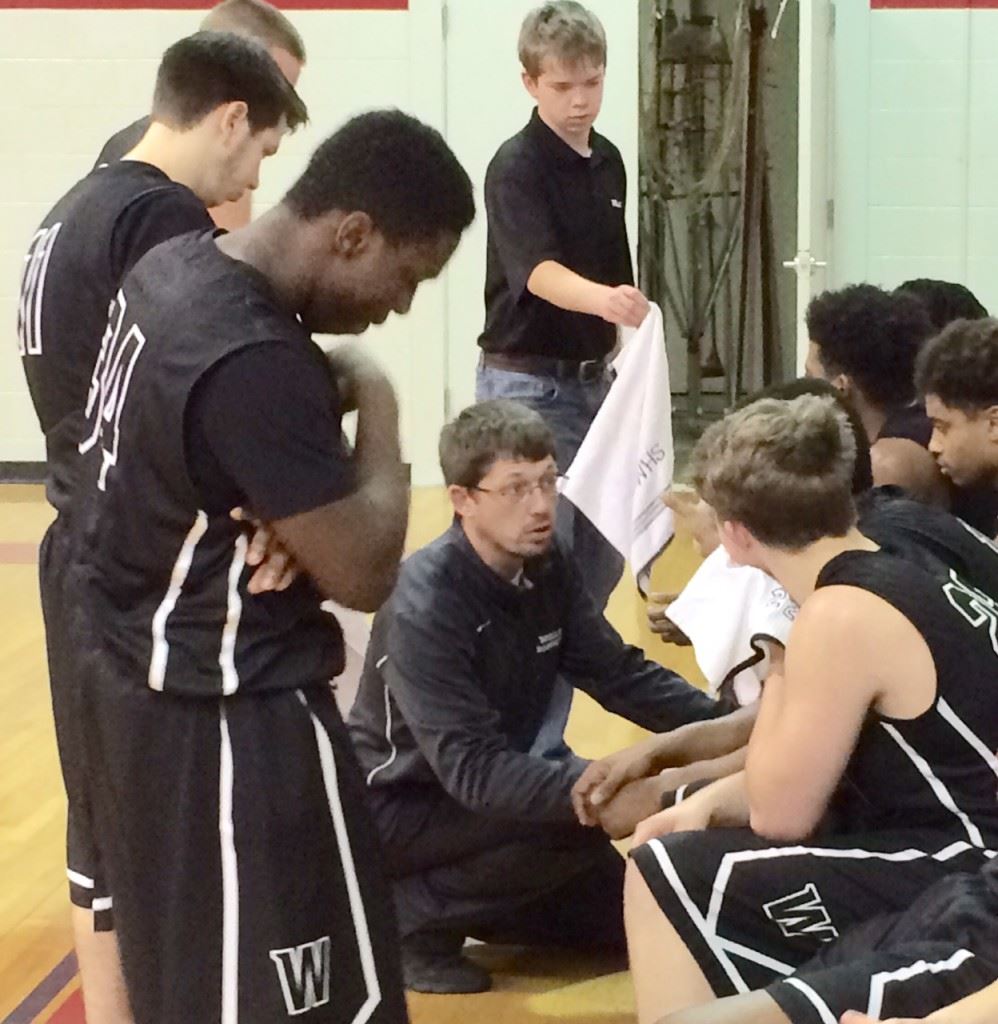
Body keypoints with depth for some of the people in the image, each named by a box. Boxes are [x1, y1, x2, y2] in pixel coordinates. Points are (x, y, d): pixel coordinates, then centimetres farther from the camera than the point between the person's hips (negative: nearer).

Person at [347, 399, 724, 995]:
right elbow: (474, 771, -35)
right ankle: (414, 913, -11)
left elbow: (621, 673, -3)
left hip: (494, 788, 8)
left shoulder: (549, 566, -7)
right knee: (584, 818, -28)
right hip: (399, 808, -7)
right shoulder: (425, 606, -28)